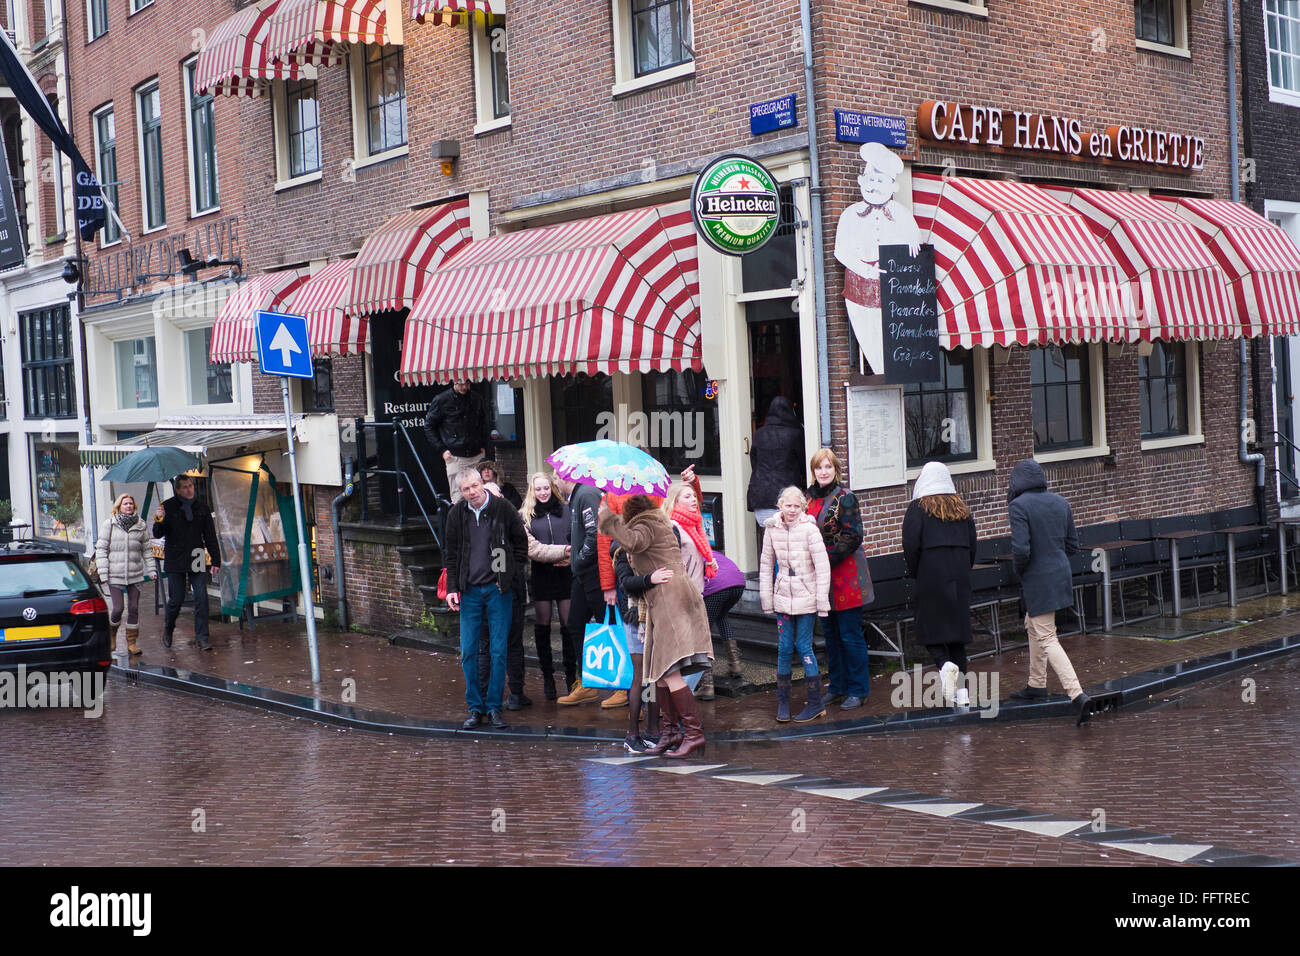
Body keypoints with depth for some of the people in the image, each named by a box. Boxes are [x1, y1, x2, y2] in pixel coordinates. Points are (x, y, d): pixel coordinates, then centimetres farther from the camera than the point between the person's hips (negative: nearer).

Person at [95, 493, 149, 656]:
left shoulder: (140, 525, 7)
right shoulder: (109, 524, -1)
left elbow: (146, 549, 12)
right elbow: (101, 549, 0)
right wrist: (103, 573, -6)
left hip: (135, 575, 3)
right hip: (115, 575, -3)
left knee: (134, 608, 4)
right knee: (117, 609, -6)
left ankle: (131, 643, 15)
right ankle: (112, 634, 23)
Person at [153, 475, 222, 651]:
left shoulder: (201, 508, 8)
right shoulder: (168, 506, 0)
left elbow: (210, 536, 12)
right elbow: (158, 534, -2)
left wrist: (215, 560, 9)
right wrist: (159, 520, -22)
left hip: (196, 560, 2)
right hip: (175, 560, -2)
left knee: (201, 598, -6)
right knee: (176, 599, 1)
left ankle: (201, 637, -2)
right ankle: (168, 629, 28)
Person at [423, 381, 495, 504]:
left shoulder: (476, 400, 9)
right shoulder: (441, 400, -1)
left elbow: (485, 426, 21)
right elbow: (429, 427, 5)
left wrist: (485, 447, 8)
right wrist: (441, 450, -2)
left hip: (477, 457, 3)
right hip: (455, 458, -3)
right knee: (458, 497, -5)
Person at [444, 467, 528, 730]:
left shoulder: (502, 508, -4)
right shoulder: (457, 514, 4)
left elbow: (521, 543, 6)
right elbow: (452, 554, 11)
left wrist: (511, 575, -1)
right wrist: (452, 588, 3)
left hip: (498, 589, -2)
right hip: (469, 590, 2)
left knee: (499, 650, -1)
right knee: (468, 651, 1)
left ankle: (495, 706, 9)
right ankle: (475, 708, 11)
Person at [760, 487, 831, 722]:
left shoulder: (809, 528, -10)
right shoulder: (772, 529, 2)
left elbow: (823, 566, -8)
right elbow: (766, 565, 10)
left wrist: (822, 601, -9)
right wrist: (766, 598, 8)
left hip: (806, 597, -3)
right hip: (783, 596, 3)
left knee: (804, 647, -3)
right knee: (784, 648, 4)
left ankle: (815, 703, 6)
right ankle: (783, 702, 15)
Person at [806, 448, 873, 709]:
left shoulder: (844, 498, -9)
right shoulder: (809, 498, 10)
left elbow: (853, 537, -14)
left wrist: (827, 559, -19)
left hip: (845, 574, -7)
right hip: (821, 577, 7)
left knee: (850, 634, -2)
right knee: (830, 634, 13)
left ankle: (858, 690, 7)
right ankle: (838, 687, 23)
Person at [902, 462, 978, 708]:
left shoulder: (918, 508, -3)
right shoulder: (961, 507, 11)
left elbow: (911, 544, -9)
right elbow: (972, 543, 11)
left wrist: (914, 574, 3)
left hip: (931, 575, -5)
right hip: (960, 575, 5)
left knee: (930, 626, 2)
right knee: (958, 625, 8)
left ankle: (945, 664, -26)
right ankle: (960, 690, 6)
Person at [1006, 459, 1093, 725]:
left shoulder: (1019, 506, -16)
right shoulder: (1060, 502, 6)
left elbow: (1021, 549, -22)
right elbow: (1073, 544, 9)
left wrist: (1020, 573, -4)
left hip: (1038, 580, -8)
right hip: (1061, 573, 8)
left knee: (1047, 639, -5)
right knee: (1033, 626, 26)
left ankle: (1078, 695, -17)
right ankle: (1036, 685, 36)